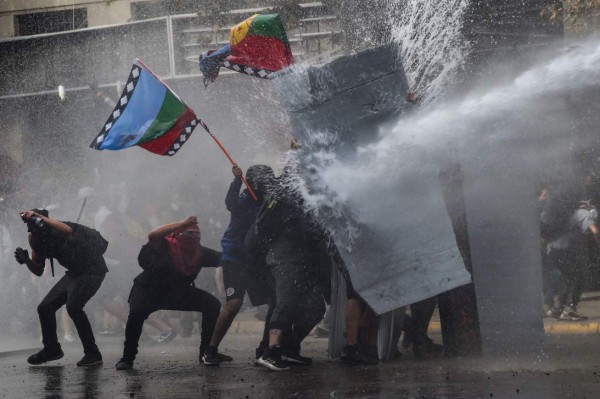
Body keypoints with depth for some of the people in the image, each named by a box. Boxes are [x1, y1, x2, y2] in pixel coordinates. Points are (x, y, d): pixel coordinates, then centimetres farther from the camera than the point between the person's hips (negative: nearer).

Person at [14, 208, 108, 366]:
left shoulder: (57, 232, -24)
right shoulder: (36, 240, -1)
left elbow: (68, 230, -51)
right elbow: (38, 270, 7)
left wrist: (40, 218, -54)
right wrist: (26, 260, -12)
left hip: (92, 269, -9)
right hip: (74, 273, 9)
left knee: (73, 306, -28)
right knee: (44, 308, 7)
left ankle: (93, 354, -20)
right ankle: (52, 349, 26)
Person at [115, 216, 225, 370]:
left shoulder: (200, 252, -13)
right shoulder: (165, 246, -25)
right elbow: (153, 236, -47)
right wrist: (183, 223, -49)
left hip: (178, 293, 5)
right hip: (149, 292, -5)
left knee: (213, 304, -7)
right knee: (137, 312, -35)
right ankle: (127, 358, -17)